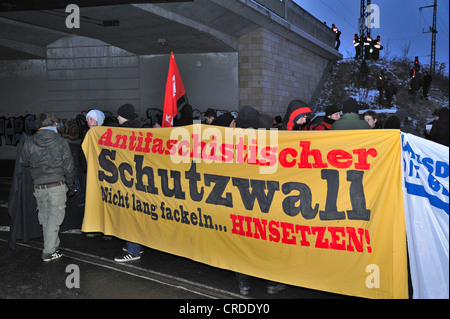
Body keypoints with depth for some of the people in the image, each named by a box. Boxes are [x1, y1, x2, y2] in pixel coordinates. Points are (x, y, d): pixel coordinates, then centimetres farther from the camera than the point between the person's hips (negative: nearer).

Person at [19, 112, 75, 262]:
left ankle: (53, 246, 26)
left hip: (39, 186, 3)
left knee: (44, 218, 16)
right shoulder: (61, 142, -7)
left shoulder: (29, 142, 1)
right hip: (57, 185, -3)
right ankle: (48, 252, 3)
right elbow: (68, 167, -5)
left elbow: (24, 162, 14)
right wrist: (70, 185, 7)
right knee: (54, 218, 2)